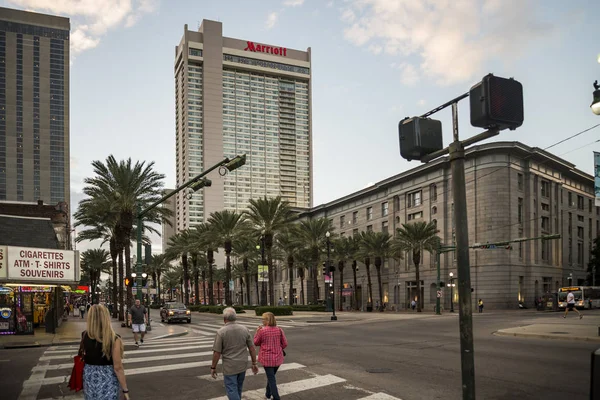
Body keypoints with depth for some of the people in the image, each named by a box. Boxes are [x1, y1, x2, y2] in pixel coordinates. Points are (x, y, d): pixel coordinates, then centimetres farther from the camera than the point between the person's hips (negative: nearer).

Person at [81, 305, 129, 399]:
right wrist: (125, 390, -9)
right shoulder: (114, 339, -20)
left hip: (89, 379, 4)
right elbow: (118, 367, -17)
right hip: (108, 381, -4)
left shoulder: (84, 336, -9)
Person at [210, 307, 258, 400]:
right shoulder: (244, 329, -3)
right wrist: (254, 364, 9)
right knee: (238, 389, 22)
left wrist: (213, 367, -1)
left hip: (229, 367, -5)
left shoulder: (221, 332, -14)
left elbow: (217, 352, -12)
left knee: (232, 391, 1)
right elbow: (252, 348, 0)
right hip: (242, 365, 5)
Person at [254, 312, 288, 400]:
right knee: (271, 376, 24)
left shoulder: (262, 331, -15)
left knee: (271, 378, 2)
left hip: (267, 358, -5)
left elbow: (256, 343, -1)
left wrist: (257, 332, 7)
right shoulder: (279, 330, -4)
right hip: (278, 358, 5)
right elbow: (285, 344, 0)